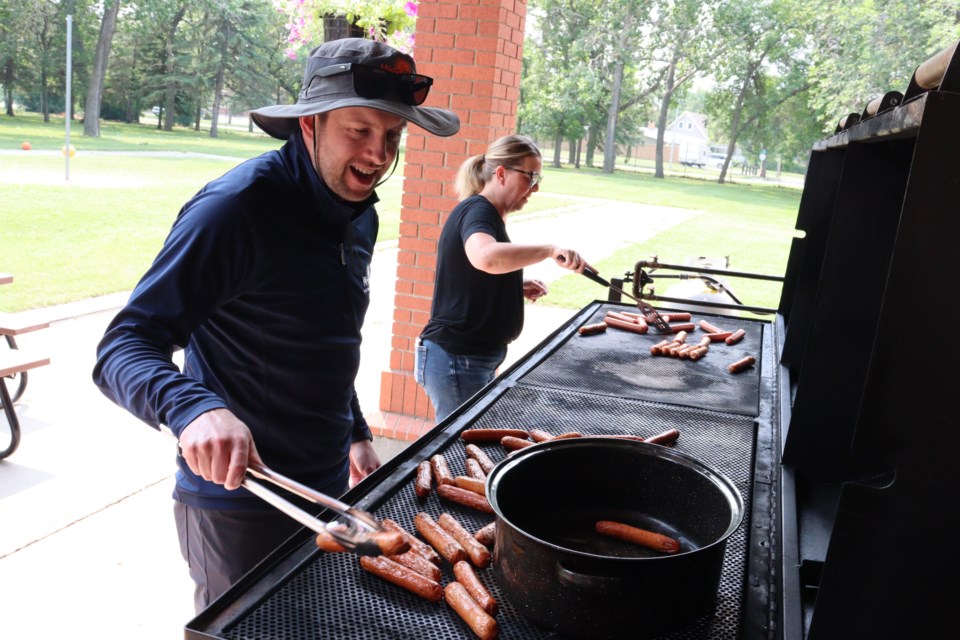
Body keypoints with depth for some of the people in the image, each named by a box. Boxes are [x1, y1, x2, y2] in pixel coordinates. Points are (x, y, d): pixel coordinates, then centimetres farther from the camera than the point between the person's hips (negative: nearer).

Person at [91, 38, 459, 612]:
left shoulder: (360, 216, 4)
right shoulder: (237, 207, -21)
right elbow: (122, 347, -24)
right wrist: (195, 408, -42)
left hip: (328, 489, 8)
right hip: (240, 501, -7)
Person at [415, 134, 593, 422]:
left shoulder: (488, 214, 16)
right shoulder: (477, 210, -15)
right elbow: (485, 257, -39)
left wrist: (519, 287, 10)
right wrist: (551, 250, -35)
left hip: (475, 358, 10)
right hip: (457, 361, -10)